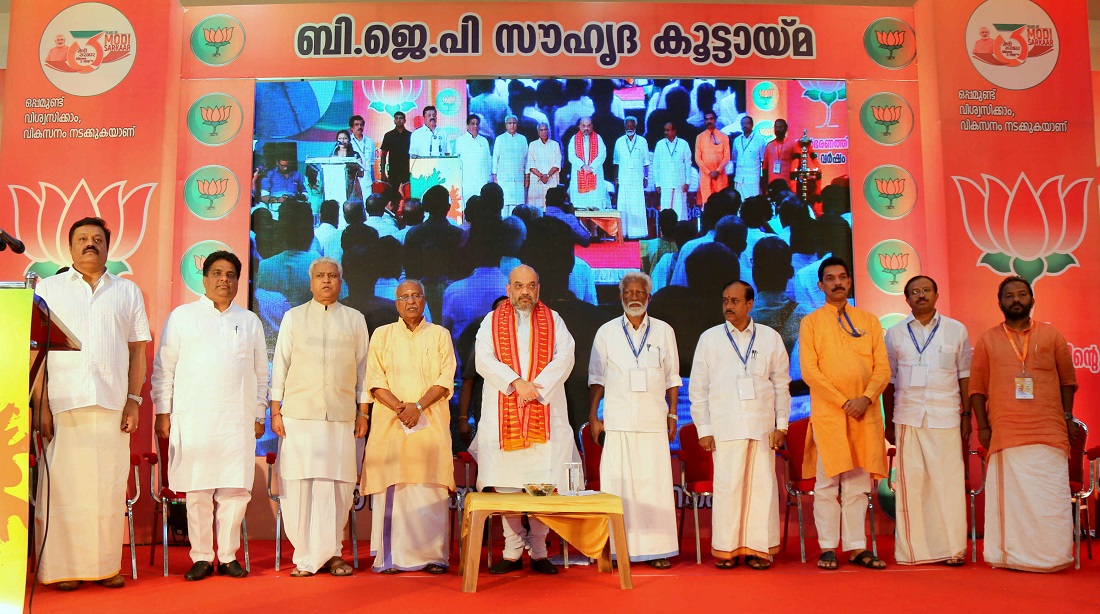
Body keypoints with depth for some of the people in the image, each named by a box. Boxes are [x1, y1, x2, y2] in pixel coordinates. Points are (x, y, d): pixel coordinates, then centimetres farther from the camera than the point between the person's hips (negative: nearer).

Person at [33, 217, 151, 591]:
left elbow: (137, 350, 13)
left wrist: (133, 400, 3)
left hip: (112, 405, 1)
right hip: (62, 403, -1)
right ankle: (58, 568, 5)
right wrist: (40, 403, -6)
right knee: (61, 485, -2)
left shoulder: (128, 291, 16)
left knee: (110, 487, 1)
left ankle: (105, 565, 9)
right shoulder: (48, 288, 12)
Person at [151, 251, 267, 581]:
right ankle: (201, 557, 9)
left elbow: (260, 373, 18)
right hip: (193, 418, -2)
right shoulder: (182, 316, 9)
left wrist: (259, 415, 12)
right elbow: (164, 368, 7)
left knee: (235, 489, 0)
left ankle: (228, 556, 10)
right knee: (197, 490, -1)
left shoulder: (250, 321, 16)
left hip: (238, 420, 2)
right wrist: (162, 412, 0)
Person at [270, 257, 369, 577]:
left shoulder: (355, 319, 13)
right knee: (299, 483, -3)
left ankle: (331, 552, 10)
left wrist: (363, 412, 8)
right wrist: (275, 410, 3)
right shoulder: (293, 317, 12)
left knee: (337, 484, -2)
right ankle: (304, 557, 4)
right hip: (298, 414, 0)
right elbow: (280, 364, 10)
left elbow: (363, 368, 13)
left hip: (341, 415, 0)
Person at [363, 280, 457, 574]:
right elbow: (375, 380, 3)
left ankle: (432, 555, 1)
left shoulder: (440, 335, 11)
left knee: (431, 490, -4)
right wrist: (400, 407, -13)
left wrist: (418, 406, -13)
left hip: (430, 423, 0)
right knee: (391, 489, -5)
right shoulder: (382, 335, 12)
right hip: (389, 424, 0)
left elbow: (445, 381, 1)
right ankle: (390, 557, 0)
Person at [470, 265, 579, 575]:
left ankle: (539, 551, 6)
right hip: (503, 415, 0)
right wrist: (517, 382, -17)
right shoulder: (492, 321, 10)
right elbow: (483, 359, -4)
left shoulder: (553, 320, 12)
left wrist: (535, 387, -15)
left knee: (543, 485, -3)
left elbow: (564, 357, -2)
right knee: (506, 484, 0)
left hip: (545, 414, 0)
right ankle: (512, 552, 8)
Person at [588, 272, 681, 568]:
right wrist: (593, 416, 2)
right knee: (617, 483, -2)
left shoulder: (664, 331, 10)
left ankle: (656, 549, 5)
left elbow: (672, 377, 12)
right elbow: (597, 377, 8)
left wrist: (672, 414, 6)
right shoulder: (606, 332, 7)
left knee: (655, 482, -1)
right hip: (618, 419, -1)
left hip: (653, 421, 1)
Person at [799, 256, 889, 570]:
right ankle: (828, 548, 4)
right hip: (827, 412, -3)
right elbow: (809, 370, -4)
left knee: (859, 483, 5)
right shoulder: (811, 322, 4)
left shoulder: (869, 320, 13)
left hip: (865, 413, 3)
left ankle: (857, 547, 11)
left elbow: (882, 367, 8)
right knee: (828, 483, -2)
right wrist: (843, 401, -12)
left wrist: (866, 398, -9)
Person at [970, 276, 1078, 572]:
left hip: (1050, 432, 0)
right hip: (1006, 434, 0)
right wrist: (983, 426, 1)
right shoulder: (987, 340, 9)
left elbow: (1068, 380, 13)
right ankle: (1012, 556, 6)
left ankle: (1053, 556, 7)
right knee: (1009, 495, 1)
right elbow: (977, 387, 7)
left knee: (1051, 497, -2)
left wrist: (1068, 418, 7)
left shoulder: (1051, 335, 10)